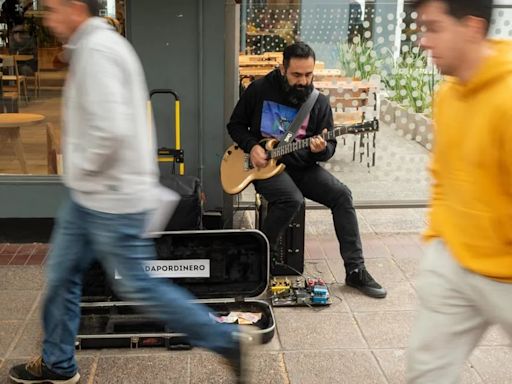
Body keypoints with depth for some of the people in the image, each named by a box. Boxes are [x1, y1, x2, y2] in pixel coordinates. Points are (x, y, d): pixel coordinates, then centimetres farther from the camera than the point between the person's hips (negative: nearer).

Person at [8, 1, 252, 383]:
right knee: (61, 274, 16)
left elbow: (110, 130, -31)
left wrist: (80, 168, -15)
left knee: (138, 286, 0)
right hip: (91, 195, 10)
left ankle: (227, 340, 11)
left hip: (111, 199, -10)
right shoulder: (100, 44, 13)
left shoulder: (96, 50, -20)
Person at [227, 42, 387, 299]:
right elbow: (235, 124, 7)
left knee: (341, 195, -18)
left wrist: (322, 149, -20)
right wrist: (251, 146, -11)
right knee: (292, 199, -33)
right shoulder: (259, 90, -4)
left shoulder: (319, 102, 1)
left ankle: (355, 271, -12)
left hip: (302, 166, 3)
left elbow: (330, 147, 5)